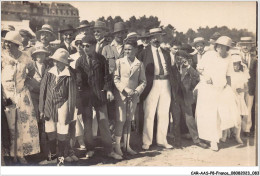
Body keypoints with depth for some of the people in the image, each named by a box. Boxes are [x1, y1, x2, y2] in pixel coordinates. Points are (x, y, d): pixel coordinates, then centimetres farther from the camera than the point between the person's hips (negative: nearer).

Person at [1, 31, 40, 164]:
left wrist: (27, 81, 7)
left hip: (22, 95, 2)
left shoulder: (25, 58, 2)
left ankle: (21, 154, 15)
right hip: (6, 95, -2)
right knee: (8, 126, 0)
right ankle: (10, 155, 13)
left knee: (26, 124, 2)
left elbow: (32, 70, 23)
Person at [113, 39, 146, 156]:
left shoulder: (139, 64, 7)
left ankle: (127, 145, 18)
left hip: (133, 96, 3)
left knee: (129, 121, 9)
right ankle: (117, 146, 2)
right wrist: (125, 89, -15)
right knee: (121, 120, -5)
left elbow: (143, 81, 8)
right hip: (121, 95, -3)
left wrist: (137, 91, -8)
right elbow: (115, 78, -4)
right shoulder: (119, 62, 1)